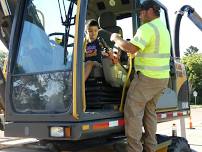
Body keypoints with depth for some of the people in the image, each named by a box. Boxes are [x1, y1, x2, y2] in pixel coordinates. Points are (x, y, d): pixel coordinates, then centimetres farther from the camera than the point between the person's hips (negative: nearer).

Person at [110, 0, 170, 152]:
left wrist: (116, 39, -8)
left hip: (147, 77, -10)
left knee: (133, 111, -4)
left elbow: (132, 48, -25)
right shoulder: (163, 28, 18)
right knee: (150, 111, 16)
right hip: (162, 77, 10)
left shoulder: (148, 28, -14)